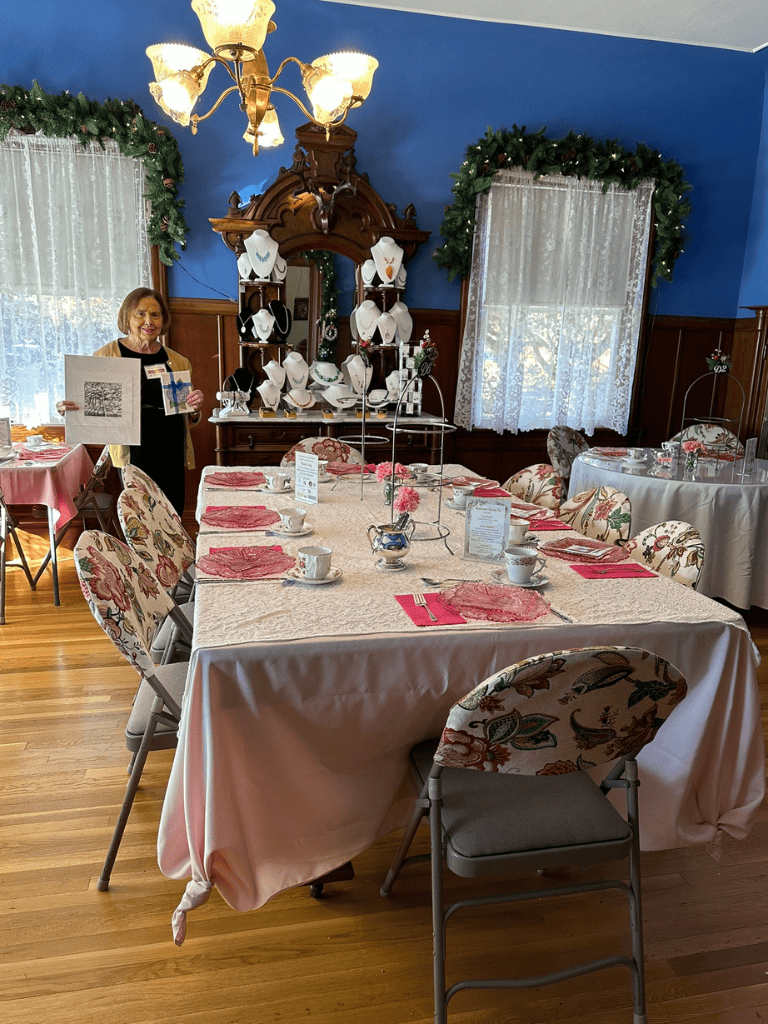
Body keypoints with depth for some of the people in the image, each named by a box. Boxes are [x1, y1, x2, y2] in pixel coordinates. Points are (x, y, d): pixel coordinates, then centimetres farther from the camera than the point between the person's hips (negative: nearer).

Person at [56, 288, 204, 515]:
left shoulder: (178, 362, 14)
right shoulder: (106, 356, 4)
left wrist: (195, 409, -1)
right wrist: (69, 409, -15)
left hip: (172, 457, 3)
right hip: (133, 457, -3)